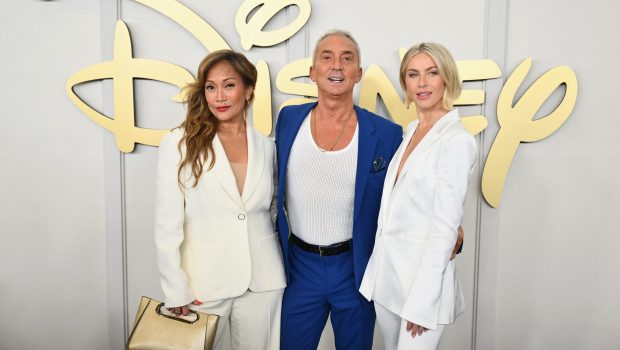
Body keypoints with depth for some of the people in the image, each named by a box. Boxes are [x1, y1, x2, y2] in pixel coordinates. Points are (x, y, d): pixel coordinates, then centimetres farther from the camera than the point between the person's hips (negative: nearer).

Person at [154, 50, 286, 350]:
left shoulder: (266, 147, 4)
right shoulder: (179, 144, -7)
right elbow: (167, 226, -8)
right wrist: (177, 292, -9)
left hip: (262, 283, 3)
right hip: (203, 285, -2)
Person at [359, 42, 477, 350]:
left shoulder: (456, 141, -16)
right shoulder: (410, 131, 8)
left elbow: (445, 226, -18)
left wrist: (421, 302, -17)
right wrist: (377, 271, 12)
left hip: (423, 275, -7)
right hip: (385, 272, 7)